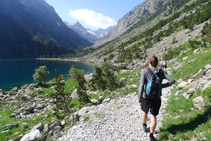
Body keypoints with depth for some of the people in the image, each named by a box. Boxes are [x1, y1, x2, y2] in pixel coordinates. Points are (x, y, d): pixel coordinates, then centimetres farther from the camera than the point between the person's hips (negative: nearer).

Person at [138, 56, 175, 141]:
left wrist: (139, 99, -13)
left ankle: (144, 126, 49)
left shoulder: (145, 71, -14)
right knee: (153, 117, 14)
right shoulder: (162, 72, -4)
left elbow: (141, 86, -19)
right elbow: (172, 81, -9)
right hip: (157, 98, 1)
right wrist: (162, 86, 1)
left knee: (145, 112, 27)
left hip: (146, 98, -1)